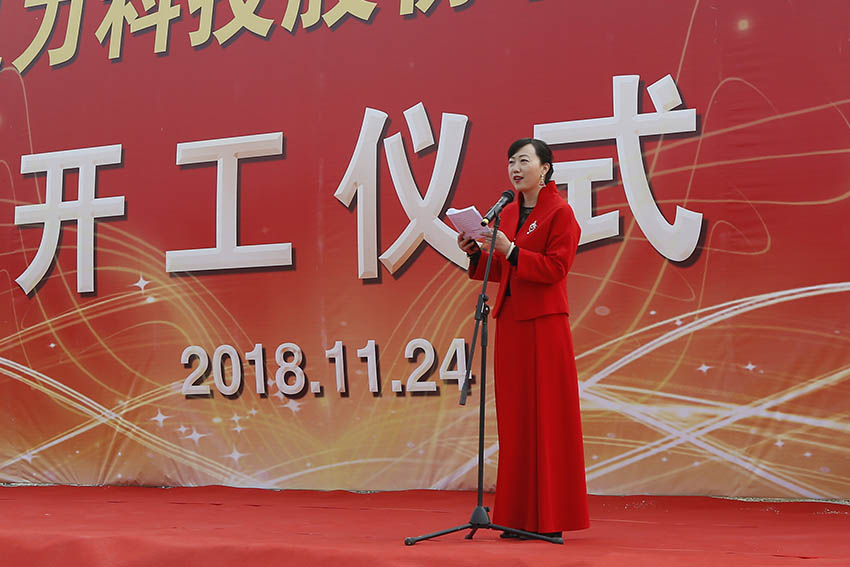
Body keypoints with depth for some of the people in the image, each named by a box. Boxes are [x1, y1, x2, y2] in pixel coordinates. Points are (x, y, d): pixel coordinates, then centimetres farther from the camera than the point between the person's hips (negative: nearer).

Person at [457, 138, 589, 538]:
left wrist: (511, 251, -19)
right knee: (514, 416, 7)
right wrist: (477, 253, 1)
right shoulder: (508, 213, 15)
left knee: (546, 415, -4)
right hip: (510, 321, 7)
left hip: (544, 324, -7)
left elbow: (555, 268, -14)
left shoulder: (559, 212, -5)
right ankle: (520, 516, 13)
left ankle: (551, 519, 2)